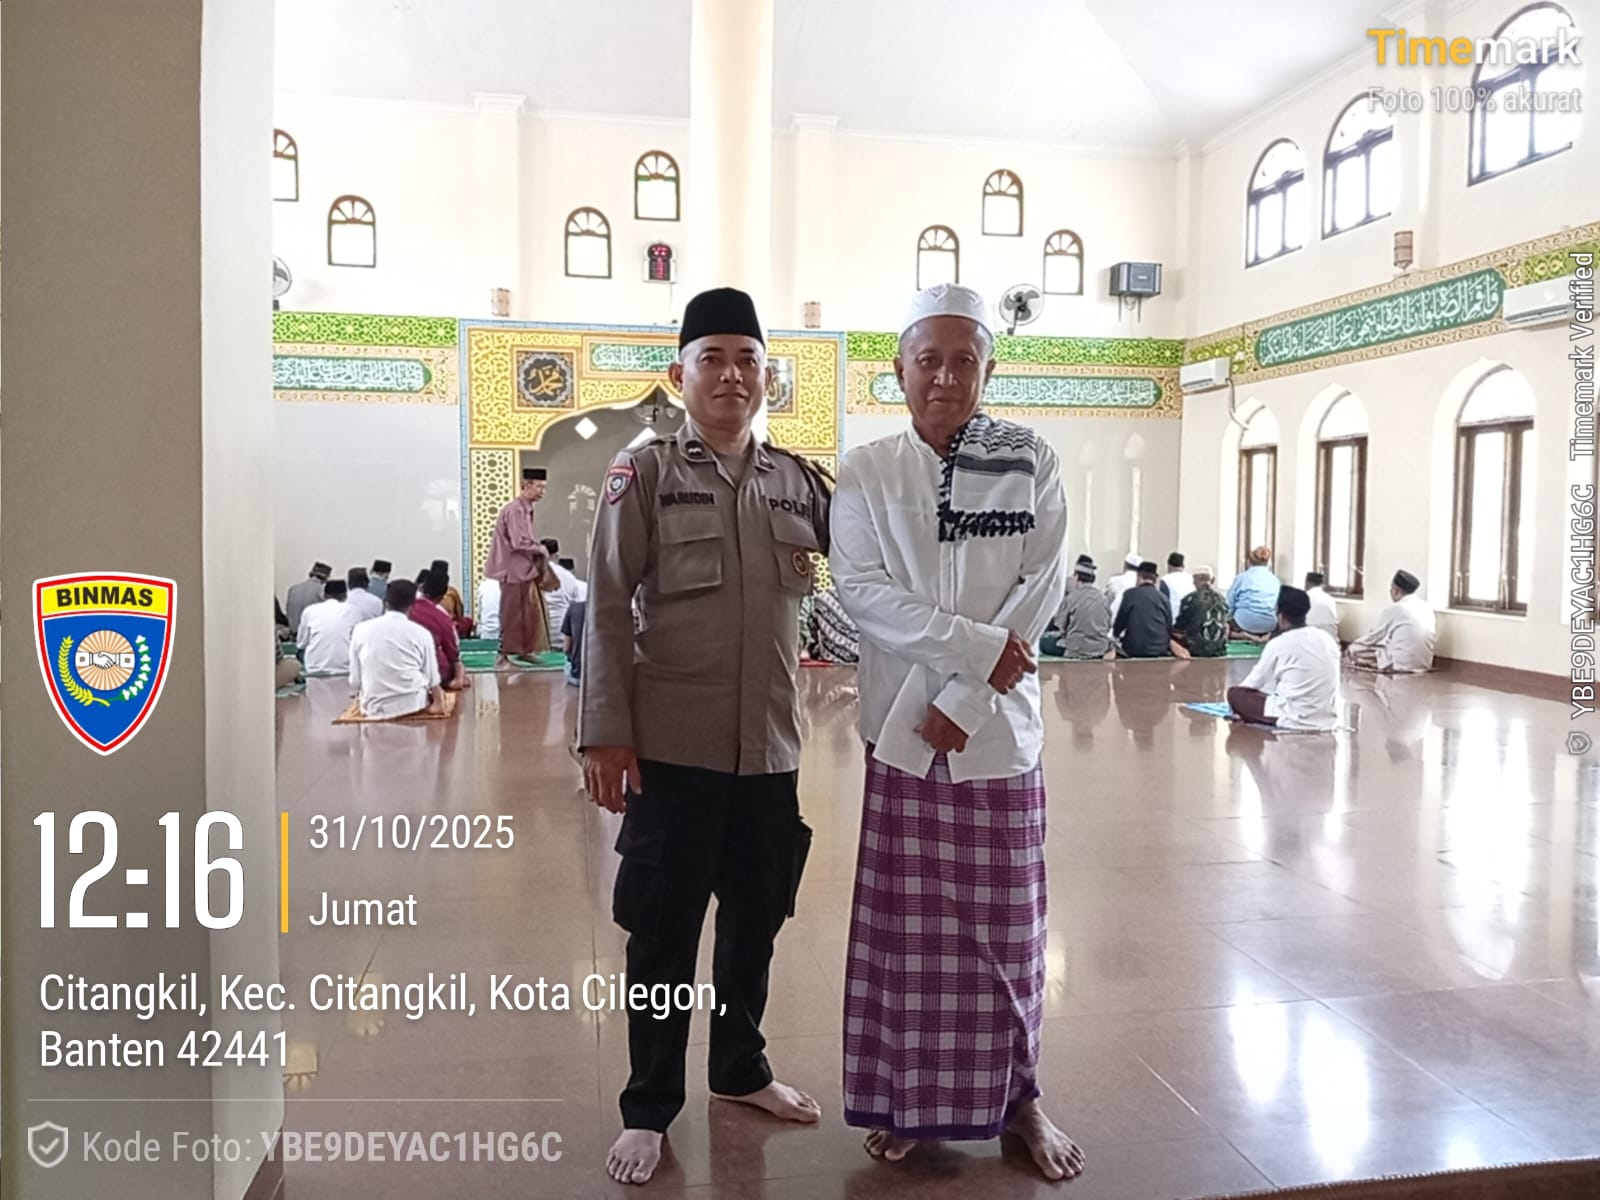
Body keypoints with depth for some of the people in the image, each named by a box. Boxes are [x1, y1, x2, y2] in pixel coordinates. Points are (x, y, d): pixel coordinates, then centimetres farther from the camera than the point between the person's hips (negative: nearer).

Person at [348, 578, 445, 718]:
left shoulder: (361, 629, -1)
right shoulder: (421, 633, -4)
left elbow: (355, 680, 2)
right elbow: (432, 679, 0)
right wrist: (438, 702, 18)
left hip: (373, 707, 1)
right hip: (412, 704, -1)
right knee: (438, 691, 29)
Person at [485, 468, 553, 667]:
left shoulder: (526, 509, 11)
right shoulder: (515, 510, -19)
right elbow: (519, 542, -25)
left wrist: (537, 551, 3)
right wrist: (541, 550, -11)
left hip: (525, 568, 9)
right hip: (514, 570, -9)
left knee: (530, 612, 14)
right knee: (512, 615, -4)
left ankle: (524, 650, 23)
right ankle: (504, 656, 3)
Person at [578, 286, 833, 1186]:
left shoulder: (799, 480, 7)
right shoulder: (644, 474, -2)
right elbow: (608, 610, -5)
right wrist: (606, 733, -10)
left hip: (770, 745, 4)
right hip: (672, 745, -3)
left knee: (756, 916, 17)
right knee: (664, 931, 8)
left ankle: (741, 1066, 39)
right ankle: (650, 1107, 25)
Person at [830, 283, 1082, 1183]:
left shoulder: (1031, 462, 2)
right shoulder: (866, 473, 2)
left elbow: (1043, 586, -5)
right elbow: (860, 589, -8)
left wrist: (965, 699, -13)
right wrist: (977, 644, -17)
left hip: (999, 724, 0)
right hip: (904, 723, 0)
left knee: (1006, 918, 9)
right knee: (905, 920, 7)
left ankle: (1018, 1094, 28)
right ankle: (907, 1098, 24)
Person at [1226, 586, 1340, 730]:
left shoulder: (1278, 644, -6)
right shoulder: (1327, 639, 9)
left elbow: (1254, 684, 6)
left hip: (1295, 722, -6)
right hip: (1328, 722, 6)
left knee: (1235, 694, 7)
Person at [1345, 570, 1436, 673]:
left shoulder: (1395, 609, -10)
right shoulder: (1426, 607, 8)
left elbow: (1374, 637, 0)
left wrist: (1351, 648, 17)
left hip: (1401, 664, -8)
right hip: (1424, 663, 8)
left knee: (1356, 650, 4)